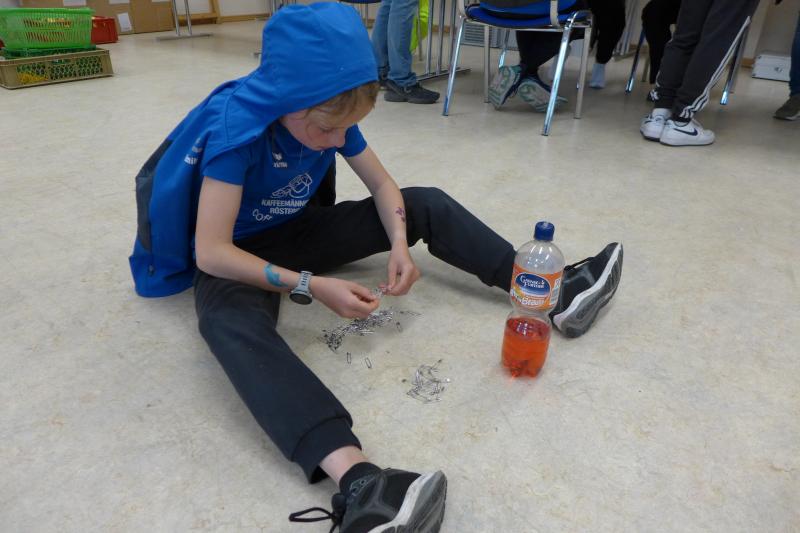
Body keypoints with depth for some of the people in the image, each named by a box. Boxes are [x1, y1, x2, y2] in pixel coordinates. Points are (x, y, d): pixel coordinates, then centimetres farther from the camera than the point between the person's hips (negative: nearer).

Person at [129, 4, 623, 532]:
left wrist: (400, 245, -18)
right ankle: (358, 479, -63)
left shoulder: (330, 114, -11)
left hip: (301, 229, 6)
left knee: (425, 204, -5)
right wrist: (310, 286, -35)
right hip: (239, 255, -5)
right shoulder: (235, 126, -30)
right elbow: (210, 252, -32)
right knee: (229, 320, -43)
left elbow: (383, 183, 0)